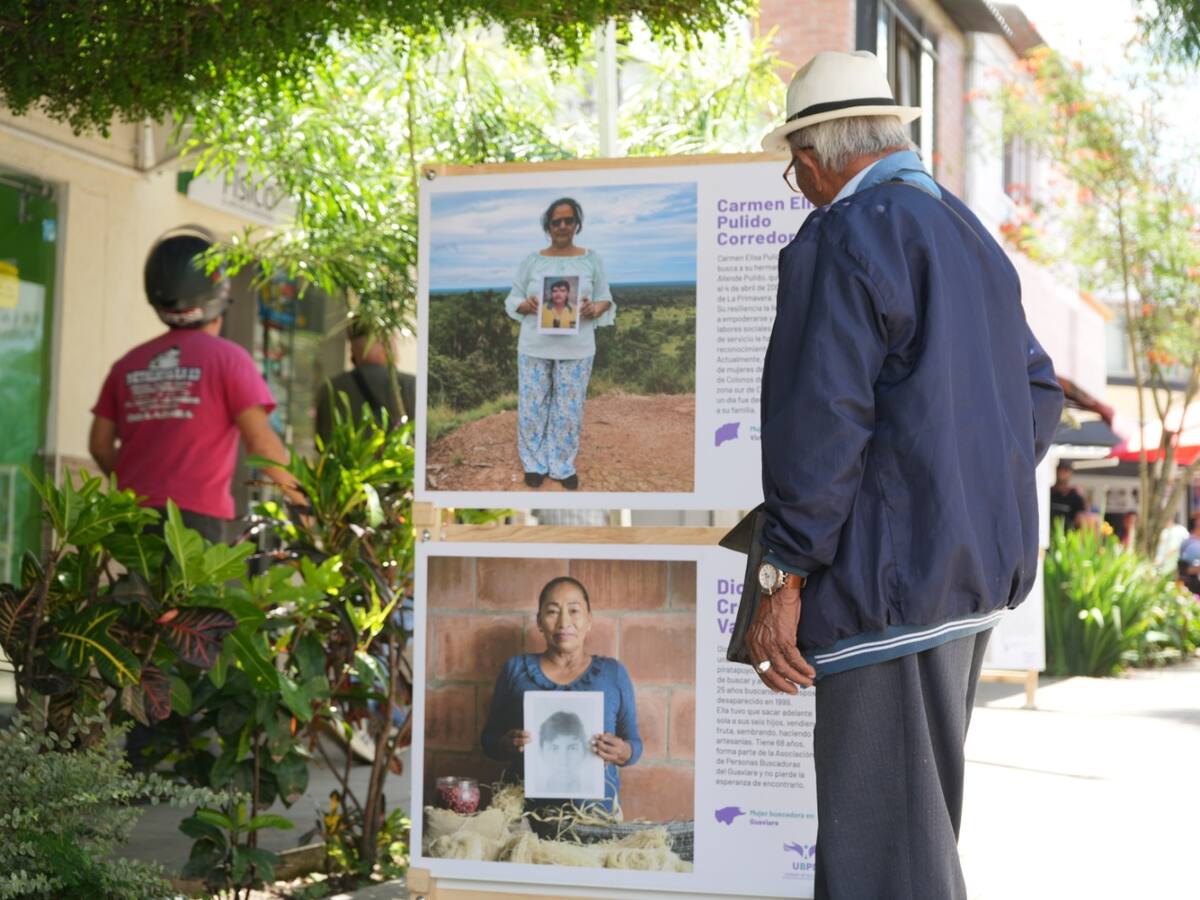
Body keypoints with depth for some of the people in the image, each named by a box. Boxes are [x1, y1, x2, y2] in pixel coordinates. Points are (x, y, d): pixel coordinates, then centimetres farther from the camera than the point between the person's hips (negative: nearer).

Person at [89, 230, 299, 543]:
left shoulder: (128, 364, 12)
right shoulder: (227, 358, -2)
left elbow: (100, 444, 13)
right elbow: (261, 443, -8)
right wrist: (305, 499, 0)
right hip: (197, 515, -5)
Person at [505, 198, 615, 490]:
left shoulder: (592, 259, 2)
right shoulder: (532, 260, 3)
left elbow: (606, 300, 5)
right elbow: (512, 299, 6)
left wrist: (595, 308, -18)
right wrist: (527, 305, -17)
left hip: (576, 349, 0)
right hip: (535, 347, 0)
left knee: (569, 409, 4)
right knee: (533, 406, 5)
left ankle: (562, 465, 17)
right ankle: (534, 464, 18)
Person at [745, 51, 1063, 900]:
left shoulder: (844, 238, -12)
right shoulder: (969, 234, 15)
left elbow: (820, 422, -19)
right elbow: (1038, 388, 21)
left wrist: (782, 581, -16)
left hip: (892, 577, -9)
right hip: (978, 568, 9)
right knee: (922, 813, 20)